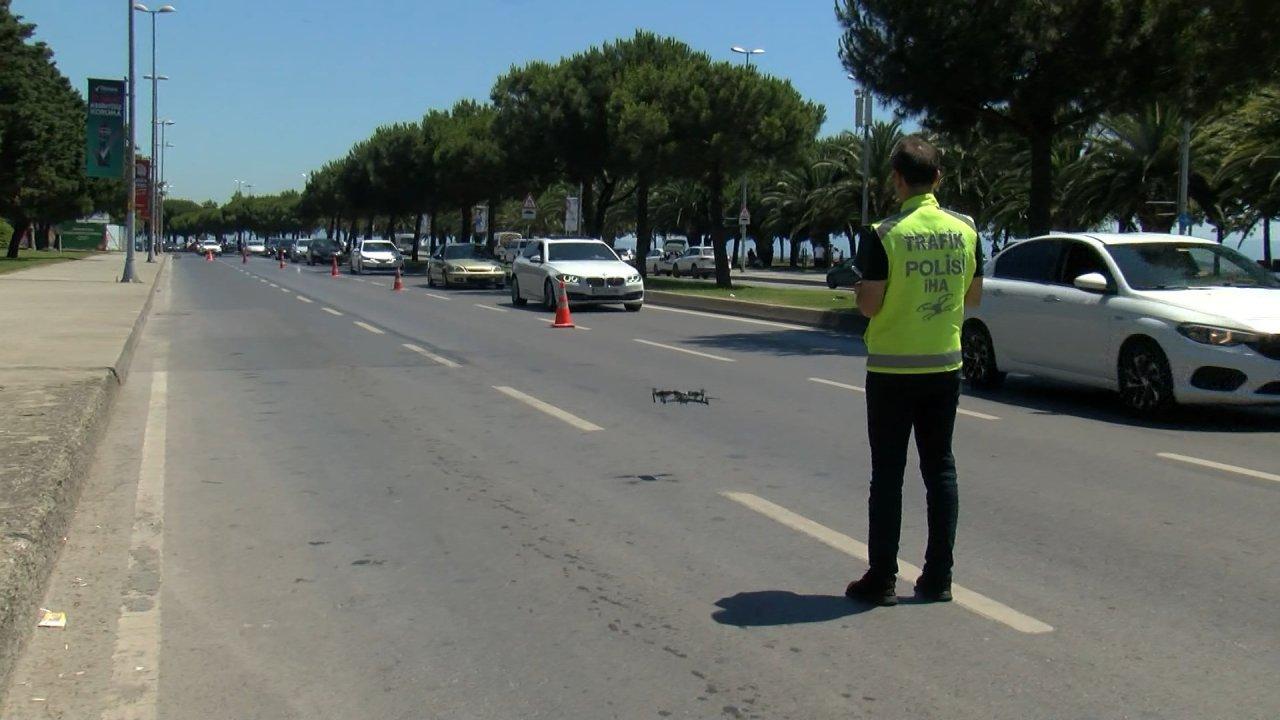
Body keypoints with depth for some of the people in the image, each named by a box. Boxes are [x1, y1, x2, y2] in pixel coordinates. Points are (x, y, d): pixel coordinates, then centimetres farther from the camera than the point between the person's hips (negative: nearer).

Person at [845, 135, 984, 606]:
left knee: (888, 474, 3)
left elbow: (869, 305, -14)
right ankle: (938, 577, 15)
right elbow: (973, 297, 9)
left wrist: (859, 288, 6)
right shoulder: (965, 229, 2)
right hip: (945, 367, 4)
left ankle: (882, 580, 8)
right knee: (940, 469, 11)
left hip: (892, 370, -4)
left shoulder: (884, 235, -14)